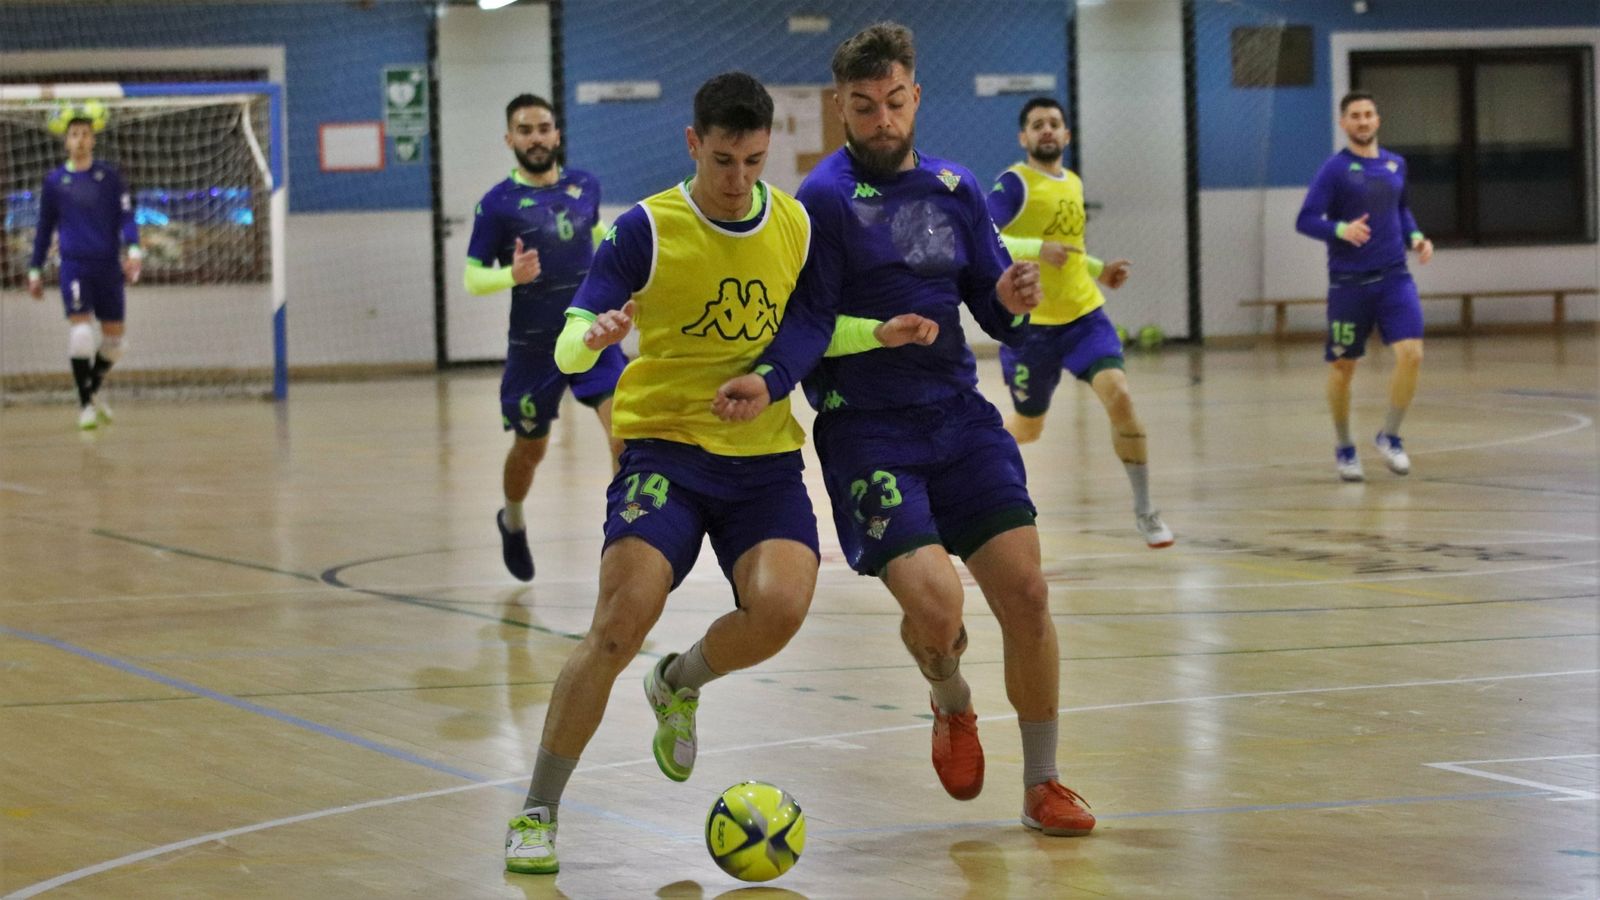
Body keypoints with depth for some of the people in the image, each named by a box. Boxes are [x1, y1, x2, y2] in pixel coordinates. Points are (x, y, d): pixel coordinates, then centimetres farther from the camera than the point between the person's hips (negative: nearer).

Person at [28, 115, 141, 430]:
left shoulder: (109, 176, 5)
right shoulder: (54, 181, 7)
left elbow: (125, 216, 2)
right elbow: (44, 228, 15)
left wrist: (134, 250, -15)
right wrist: (35, 270, 14)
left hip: (109, 266, 1)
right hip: (74, 266, -1)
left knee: (114, 336, 5)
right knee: (80, 331, -14)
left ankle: (93, 389, 30)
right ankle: (85, 404, -6)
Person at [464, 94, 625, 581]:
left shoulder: (585, 186, 1)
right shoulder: (497, 204, -10)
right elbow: (472, 277, -10)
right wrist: (512, 275, -29)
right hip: (534, 347, -2)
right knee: (530, 448, 15)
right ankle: (512, 523, 44)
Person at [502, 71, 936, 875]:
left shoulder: (795, 224, 5)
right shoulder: (648, 229, -8)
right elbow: (568, 349, -12)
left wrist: (880, 334, 3)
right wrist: (594, 337, -35)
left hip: (765, 457, 3)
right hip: (664, 447, -3)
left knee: (778, 607, -22)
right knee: (619, 626, -19)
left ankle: (679, 684, 14)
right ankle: (537, 813, -2)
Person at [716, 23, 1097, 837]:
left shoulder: (955, 189, 10)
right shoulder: (826, 197, -6)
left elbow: (995, 314, 10)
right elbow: (810, 318, -9)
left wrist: (1013, 303, -13)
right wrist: (768, 381, -27)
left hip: (958, 414, 5)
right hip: (866, 428, -5)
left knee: (1025, 593, -6)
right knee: (933, 600, -20)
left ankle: (1042, 786, 11)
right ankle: (952, 707, 17)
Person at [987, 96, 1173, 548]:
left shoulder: (1074, 183, 12)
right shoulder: (1014, 184, -11)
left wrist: (1099, 270, 14)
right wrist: (1038, 249, -34)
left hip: (1084, 314, 4)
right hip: (1031, 324, -4)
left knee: (1119, 396, -19)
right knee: (1028, 429, 9)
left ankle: (1144, 511, -9)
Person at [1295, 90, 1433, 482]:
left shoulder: (1395, 165, 9)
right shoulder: (1335, 168, -7)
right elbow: (1305, 220, -10)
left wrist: (1414, 236, 6)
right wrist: (1341, 230, -27)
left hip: (1394, 277, 3)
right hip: (1349, 283, -3)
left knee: (1411, 354, -14)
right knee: (1342, 367, 6)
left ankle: (1390, 435, 6)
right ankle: (1344, 447, 26)